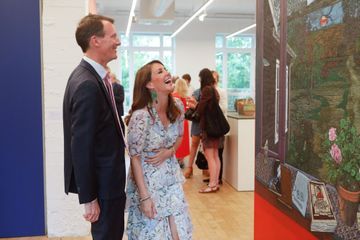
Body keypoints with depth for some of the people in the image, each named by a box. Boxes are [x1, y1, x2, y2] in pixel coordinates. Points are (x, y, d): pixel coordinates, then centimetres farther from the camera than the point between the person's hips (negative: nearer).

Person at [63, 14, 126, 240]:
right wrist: (89, 198, -20)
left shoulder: (91, 75, 6)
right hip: (102, 183, -9)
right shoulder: (87, 84, -25)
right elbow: (81, 147, -24)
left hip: (106, 177, 10)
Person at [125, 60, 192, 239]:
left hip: (171, 179, 5)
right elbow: (135, 157, -17)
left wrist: (168, 152, -9)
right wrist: (144, 196, -17)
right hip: (147, 181, -5)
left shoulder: (177, 106, -5)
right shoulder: (141, 116, -23)